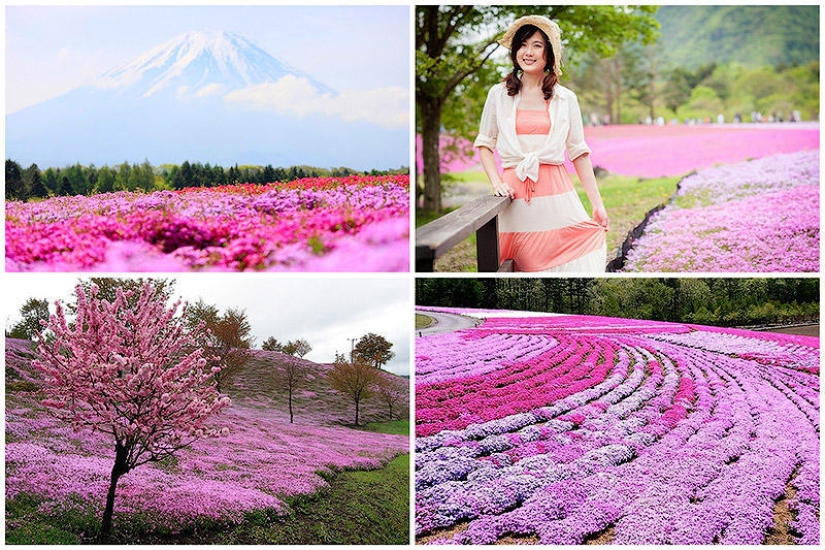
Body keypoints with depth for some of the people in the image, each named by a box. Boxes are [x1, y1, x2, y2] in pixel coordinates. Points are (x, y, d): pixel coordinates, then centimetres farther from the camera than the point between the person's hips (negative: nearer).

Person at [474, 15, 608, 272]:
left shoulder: (566, 98, 9)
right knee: (529, 264, -2)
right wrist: (496, 182, -4)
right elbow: (484, 144, 12)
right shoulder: (499, 94, 8)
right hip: (516, 192, 0)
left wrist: (598, 204, 3)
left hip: (556, 192, 1)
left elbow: (578, 152, 8)